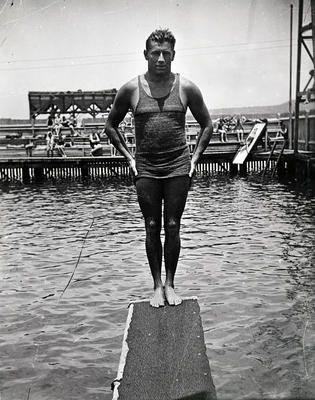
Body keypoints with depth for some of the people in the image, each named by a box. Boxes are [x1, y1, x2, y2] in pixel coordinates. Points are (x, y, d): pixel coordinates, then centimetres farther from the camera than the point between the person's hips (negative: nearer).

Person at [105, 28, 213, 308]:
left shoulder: (186, 88, 0)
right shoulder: (131, 90, 0)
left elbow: (207, 125, 11)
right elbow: (111, 125, 12)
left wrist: (195, 158, 3)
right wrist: (129, 157, 4)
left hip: (178, 167, 0)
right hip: (145, 168, 0)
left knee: (173, 226, 5)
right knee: (152, 227, 5)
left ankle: (170, 283, 19)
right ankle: (157, 285, 17)